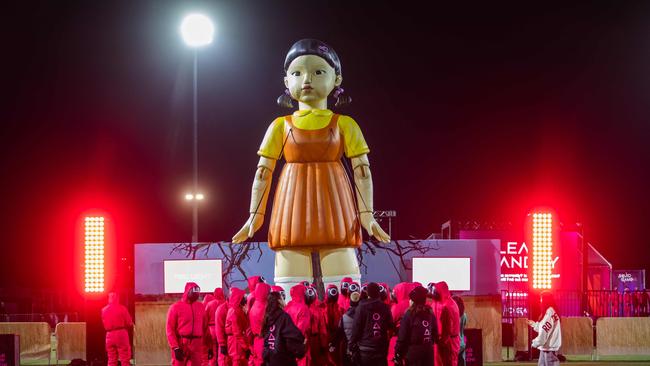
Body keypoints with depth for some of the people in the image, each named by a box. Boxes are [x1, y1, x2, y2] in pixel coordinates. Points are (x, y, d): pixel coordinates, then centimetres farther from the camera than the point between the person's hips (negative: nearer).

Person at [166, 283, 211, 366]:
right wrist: (175, 347, -14)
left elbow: (205, 328, 13)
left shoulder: (201, 307, 10)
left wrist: (208, 346, 9)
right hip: (181, 345, -4)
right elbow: (170, 329, -6)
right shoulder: (176, 307, -3)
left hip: (197, 345, 4)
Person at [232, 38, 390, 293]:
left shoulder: (344, 125, 5)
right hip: (293, 212, 1)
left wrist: (367, 214, -8)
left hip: (332, 210, -1)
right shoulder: (281, 126, 8)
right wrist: (255, 215, 4)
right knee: (290, 288, -2)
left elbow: (362, 171, 1)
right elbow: (263, 173, 9)